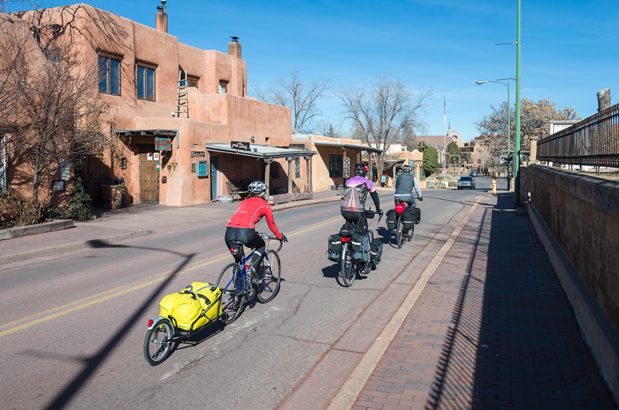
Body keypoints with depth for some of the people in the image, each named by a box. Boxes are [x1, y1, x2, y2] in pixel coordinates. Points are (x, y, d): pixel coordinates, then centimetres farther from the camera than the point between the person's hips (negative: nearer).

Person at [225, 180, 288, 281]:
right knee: (261, 246, 26)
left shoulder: (243, 202, 32)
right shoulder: (265, 205, 19)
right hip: (245, 232, -4)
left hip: (229, 232, 5)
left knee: (238, 259, 28)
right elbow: (271, 225, 27)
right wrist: (280, 236, 45)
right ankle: (252, 270, 7)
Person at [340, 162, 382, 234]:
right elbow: (375, 197, 21)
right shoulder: (368, 182, 13)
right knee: (363, 232, 10)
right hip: (357, 211, -4)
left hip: (344, 210, 4)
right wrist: (379, 210, 35)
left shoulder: (348, 181, 21)